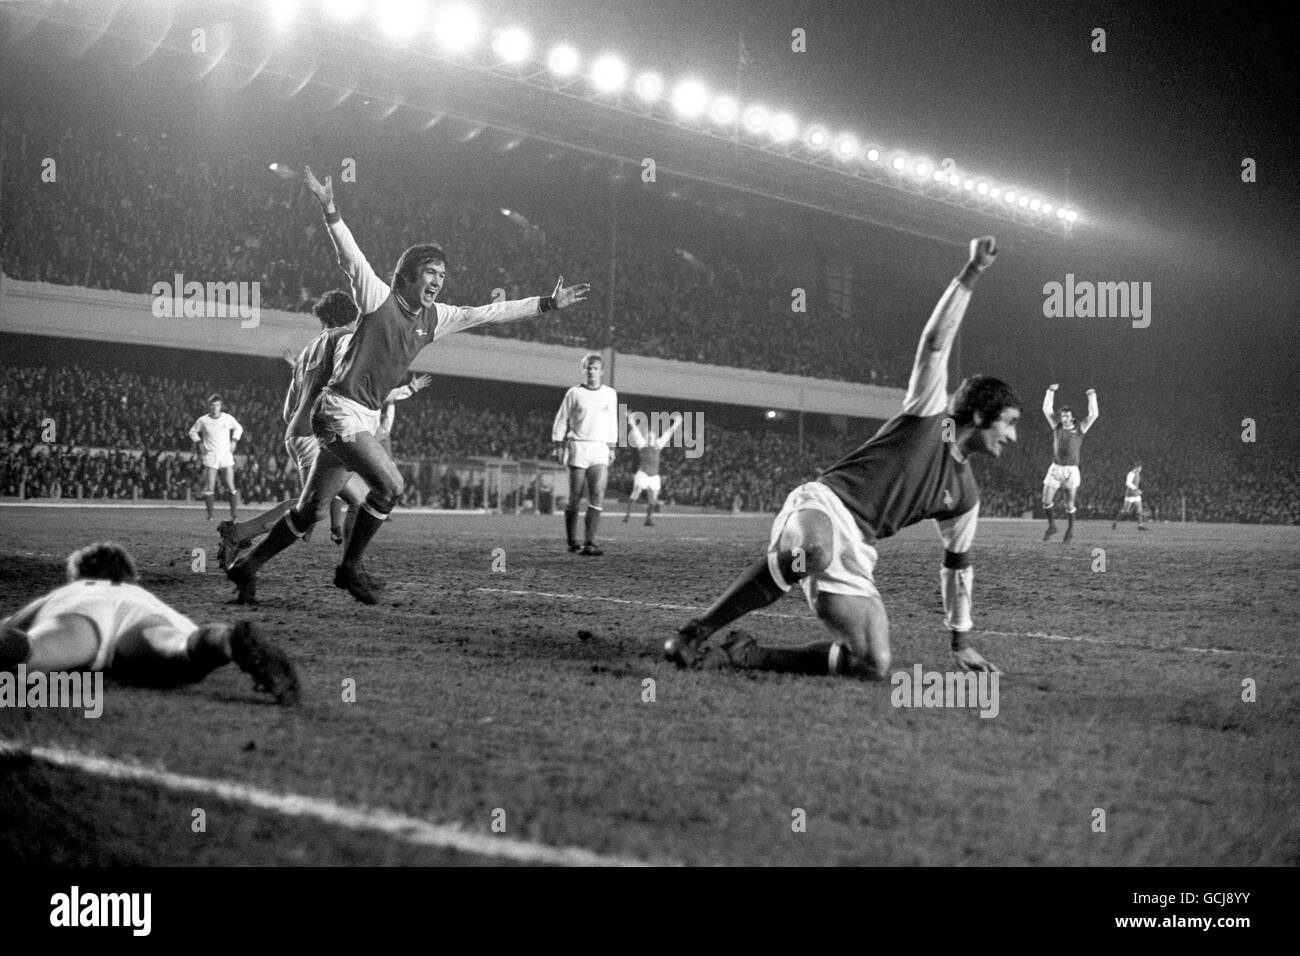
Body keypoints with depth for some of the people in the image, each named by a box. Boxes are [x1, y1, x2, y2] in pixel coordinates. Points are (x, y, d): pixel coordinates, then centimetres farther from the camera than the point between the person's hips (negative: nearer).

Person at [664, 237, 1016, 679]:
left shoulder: (965, 493, 23)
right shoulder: (928, 415, 7)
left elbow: (957, 565, 32)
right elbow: (935, 341, -4)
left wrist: (961, 642, 32)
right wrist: (971, 274, -12)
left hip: (854, 553, 8)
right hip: (822, 507, -8)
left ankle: (745, 655, 10)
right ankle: (694, 633, -24)